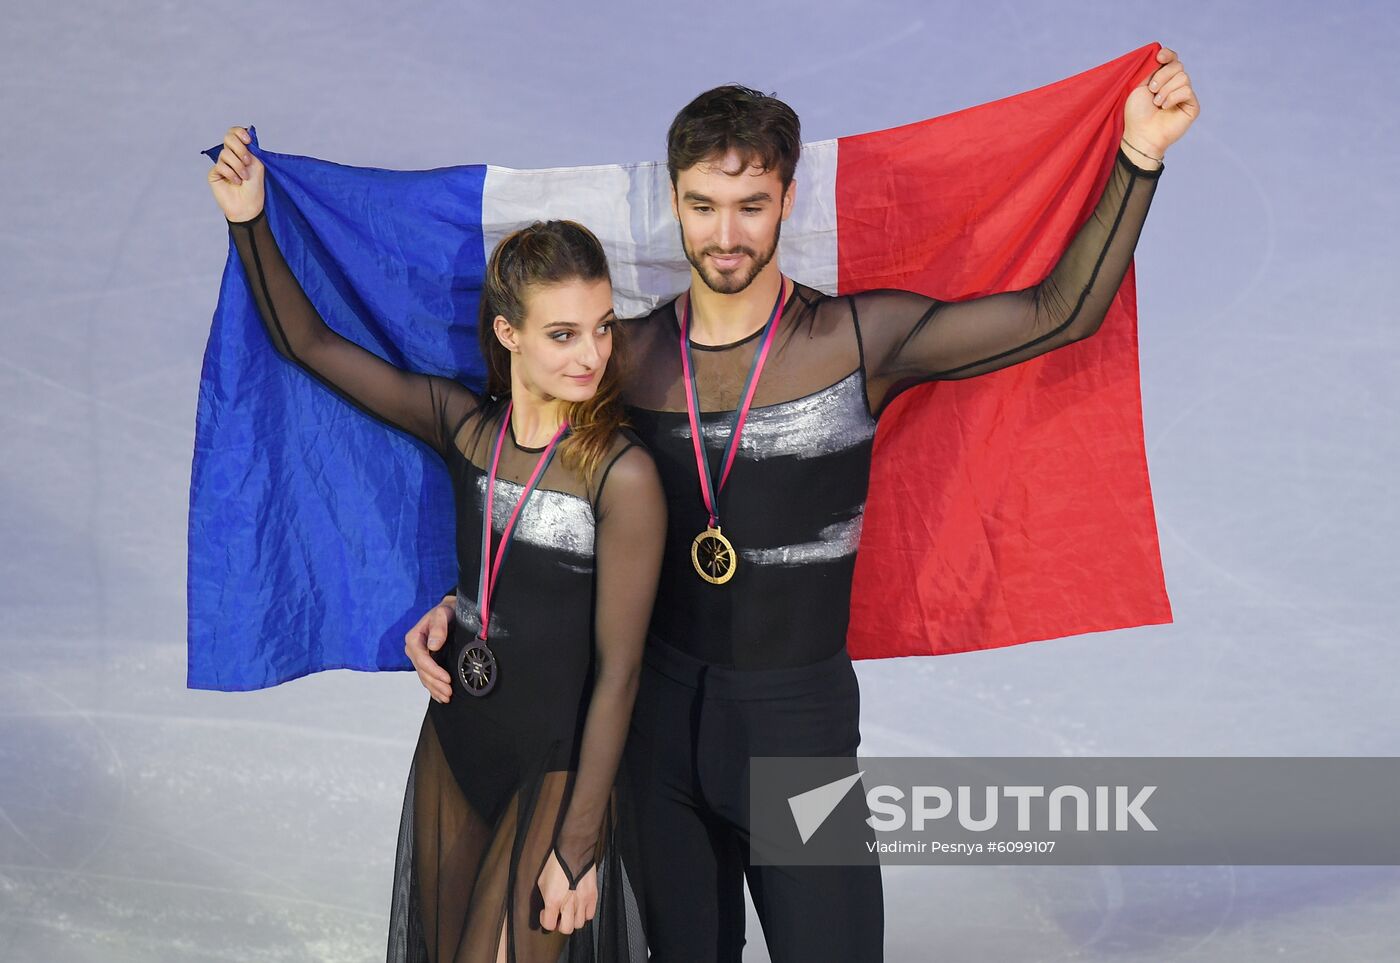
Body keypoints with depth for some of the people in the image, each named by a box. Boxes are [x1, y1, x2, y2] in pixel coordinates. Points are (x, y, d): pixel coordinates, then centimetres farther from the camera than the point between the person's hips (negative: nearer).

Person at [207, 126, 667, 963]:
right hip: (454, 746, 6)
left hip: (556, 770, -6)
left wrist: (579, 844, -15)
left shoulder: (623, 477, -20)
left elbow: (618, 670, -17)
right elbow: (312, 345, 6)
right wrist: (250, 223, -3)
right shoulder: (465, 425, -4)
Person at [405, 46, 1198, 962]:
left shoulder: (858, 340, -9)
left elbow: (1057, 312, -9)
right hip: (662, 714, 3)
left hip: (802, 718, -2)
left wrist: (1139, 159, -15)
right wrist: (457, 602, -1)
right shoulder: (628, 356, -1)